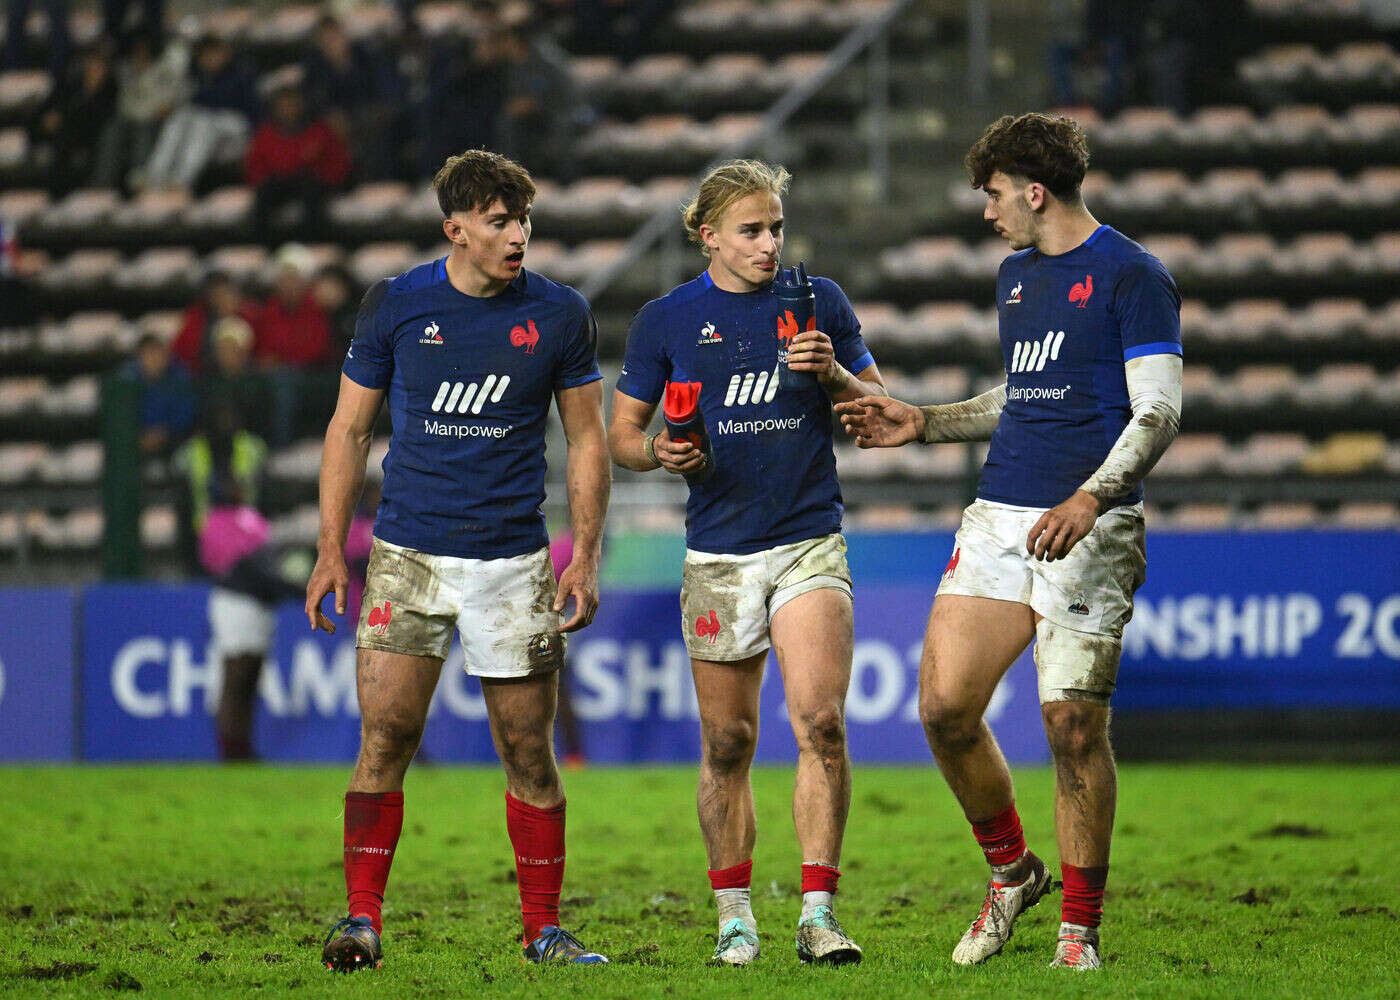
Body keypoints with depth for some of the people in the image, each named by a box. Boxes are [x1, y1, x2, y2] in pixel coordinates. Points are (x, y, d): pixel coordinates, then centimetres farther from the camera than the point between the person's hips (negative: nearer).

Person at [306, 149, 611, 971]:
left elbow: (587, 439, 7)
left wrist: (586, 557, -1)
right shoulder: (395, 305, 0)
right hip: (408, 558, 0)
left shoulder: (561, 315, 1)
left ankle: (545, 928, 12)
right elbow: (350, 428, 7)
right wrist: (332, 549, 1)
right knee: (386, 736, -8)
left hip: (514, 561, 0)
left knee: (529, 749, 2)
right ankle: (363, 919, -2)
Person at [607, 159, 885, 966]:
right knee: (728, 744, 5)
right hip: (719, 557, 1)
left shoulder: (819, 302, 5)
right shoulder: (667, 320, 4)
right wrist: (660, 453, -12)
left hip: (811, 543, 0)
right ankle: (735, 915, 17)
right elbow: (622, 432, 10)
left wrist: (833, 375, -10)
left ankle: (818, 911, -12)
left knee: (821, 722, -15)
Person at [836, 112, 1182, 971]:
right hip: (999, 515, 7)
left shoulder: (1132, 276, -5)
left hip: (1089, 530, -7)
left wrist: (1088, 499, -23)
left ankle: (1081, 929, 5)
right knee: (945, 705, -4)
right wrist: (925, 424, 23)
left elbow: (1159, 410, -11)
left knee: (1075, 725, -6)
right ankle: (1011, 871, 18)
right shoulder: (1016, 275, 19)